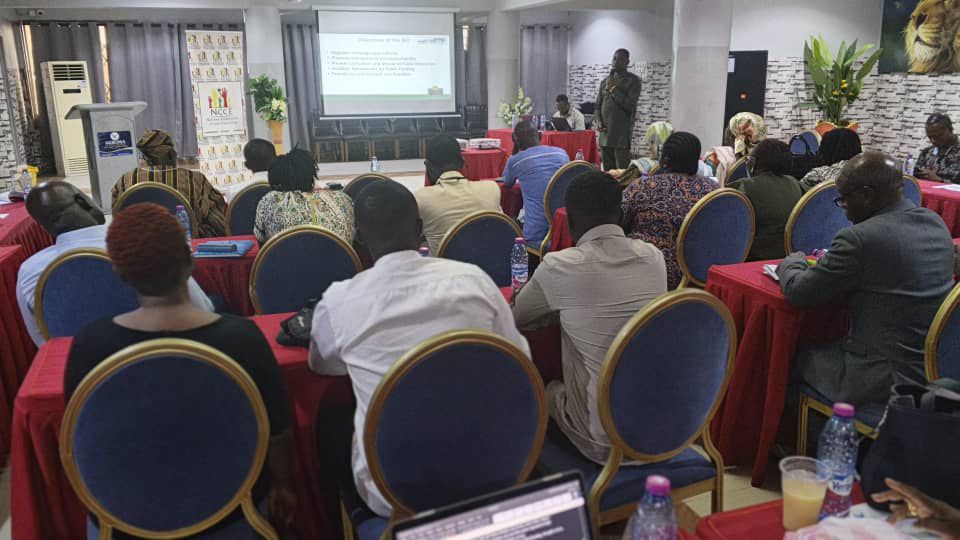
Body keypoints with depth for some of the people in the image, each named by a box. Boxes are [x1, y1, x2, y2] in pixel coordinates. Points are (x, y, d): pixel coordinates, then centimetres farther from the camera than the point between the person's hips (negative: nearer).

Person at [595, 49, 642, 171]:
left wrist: (613, 88, -10)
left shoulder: (633, 80, 0)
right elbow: (598, 105, 19)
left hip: (622, 134, -5)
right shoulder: (605, 81, 17)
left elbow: (629, 105, -10)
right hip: (605, 133, 6)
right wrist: (598, 122, 2)